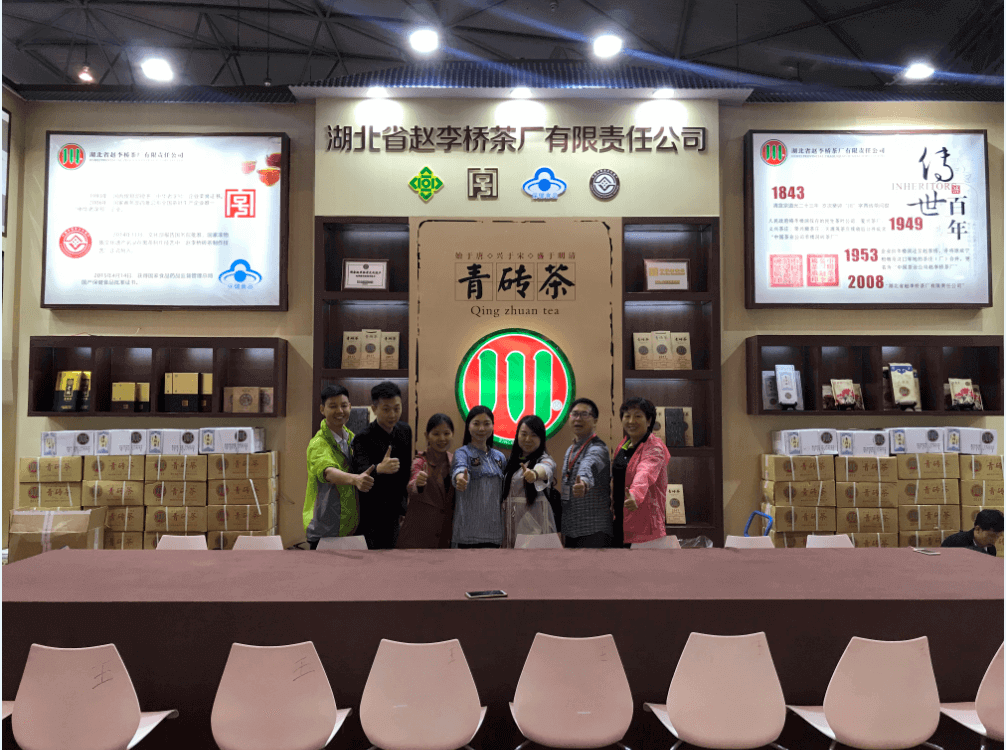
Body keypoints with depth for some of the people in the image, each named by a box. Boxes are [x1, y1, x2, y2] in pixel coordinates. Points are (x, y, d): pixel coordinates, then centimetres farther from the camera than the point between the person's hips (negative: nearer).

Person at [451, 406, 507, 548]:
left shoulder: (500, 457, 14)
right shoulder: (462, 453, -4)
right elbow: (459, 467, -28)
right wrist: (460, 478, -49)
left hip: (493, 527, 5)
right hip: (469, 527, -5)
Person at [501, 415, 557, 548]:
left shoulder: (545, 460, -9)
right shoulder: (513, 460, 14)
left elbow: (545, 469, -34)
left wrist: (534, 473, -55)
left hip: (533, 521, -6)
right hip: (512, 520, 6)